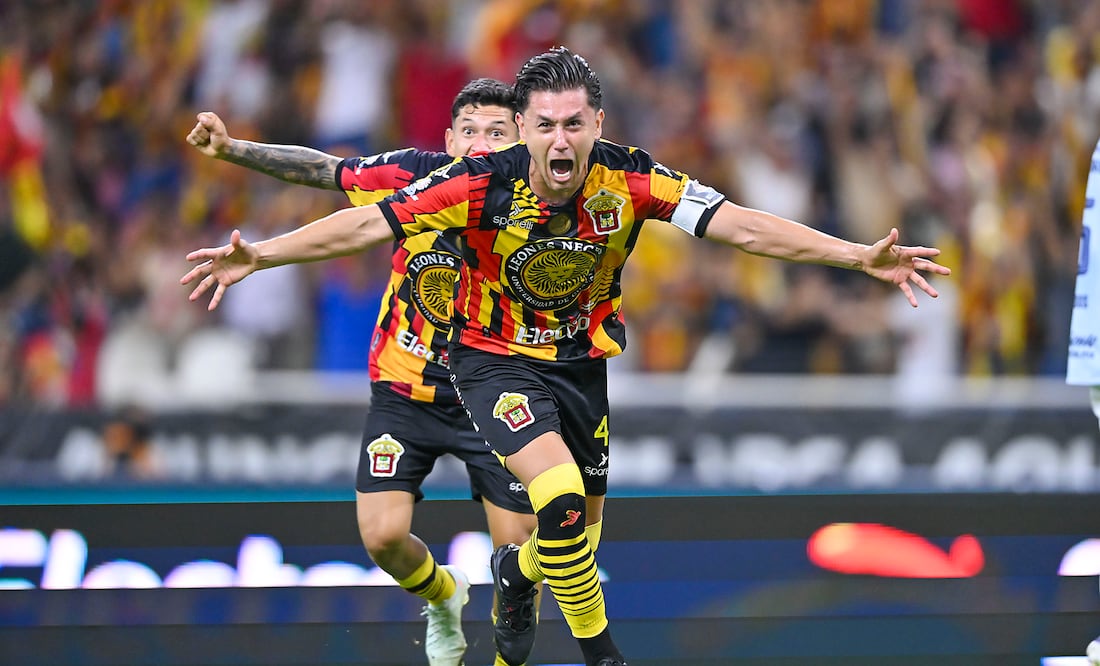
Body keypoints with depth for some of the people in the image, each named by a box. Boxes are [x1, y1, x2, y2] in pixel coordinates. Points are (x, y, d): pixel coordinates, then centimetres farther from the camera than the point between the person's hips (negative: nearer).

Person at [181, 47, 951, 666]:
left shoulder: (627, 178, -20)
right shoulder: (483, 183, -25)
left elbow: (739, 224, -21)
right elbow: (366, 224, -21)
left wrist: (860, 256, -28)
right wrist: (260, 255, -29)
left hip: (581, 361, 4)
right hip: (495, 358, -4)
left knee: (582, 527, 15)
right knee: (561, 497, -26)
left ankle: (513, 574, 51)